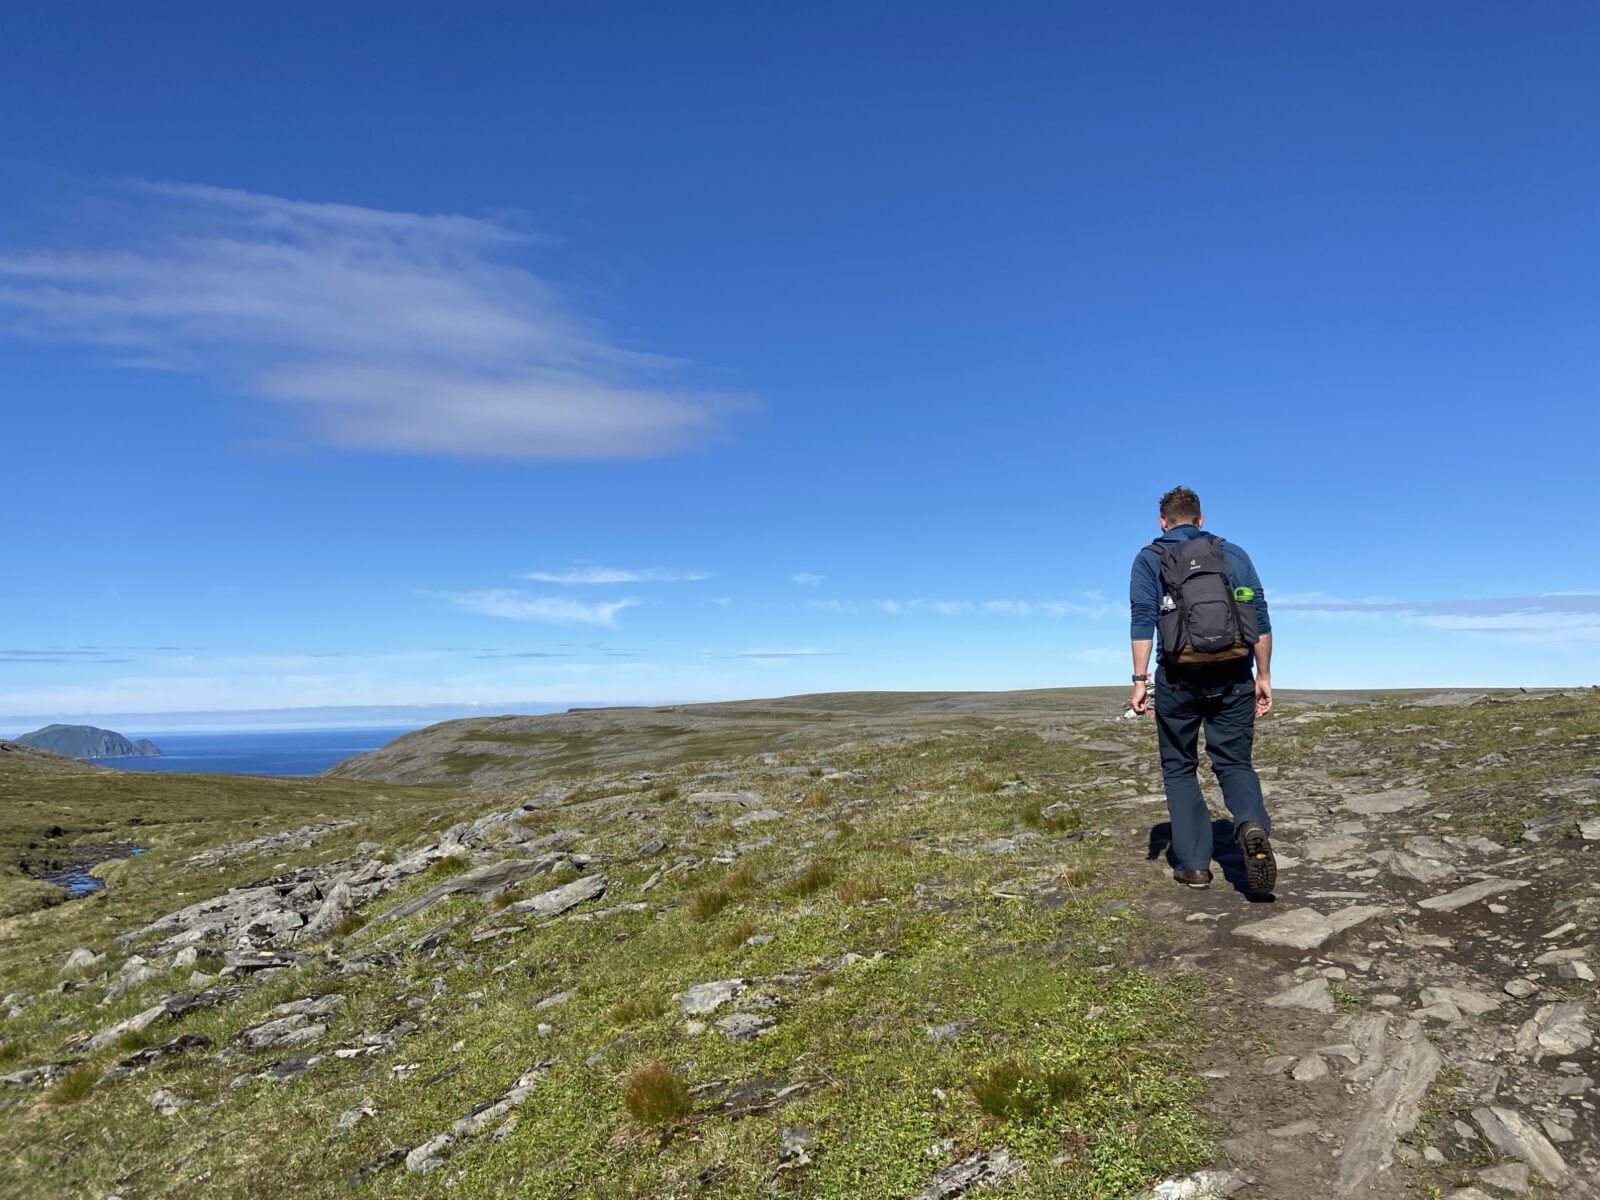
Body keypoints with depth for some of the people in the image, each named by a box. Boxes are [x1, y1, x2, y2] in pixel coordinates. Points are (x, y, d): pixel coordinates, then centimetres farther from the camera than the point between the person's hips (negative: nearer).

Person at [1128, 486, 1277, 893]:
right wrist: (1264, 676, 11)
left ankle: (1194, 863, 8)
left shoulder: (1150, 559, 6)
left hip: (1179, 676, -1)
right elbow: (1260, 618, 7)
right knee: (1234, 763, 11)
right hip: (1233, 676, 2)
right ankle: (1252, 827, -19)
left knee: (1179, 768, 13)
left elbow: (1143, 620, -6)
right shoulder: (1233, 554, 13)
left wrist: (1140, 680, -8)